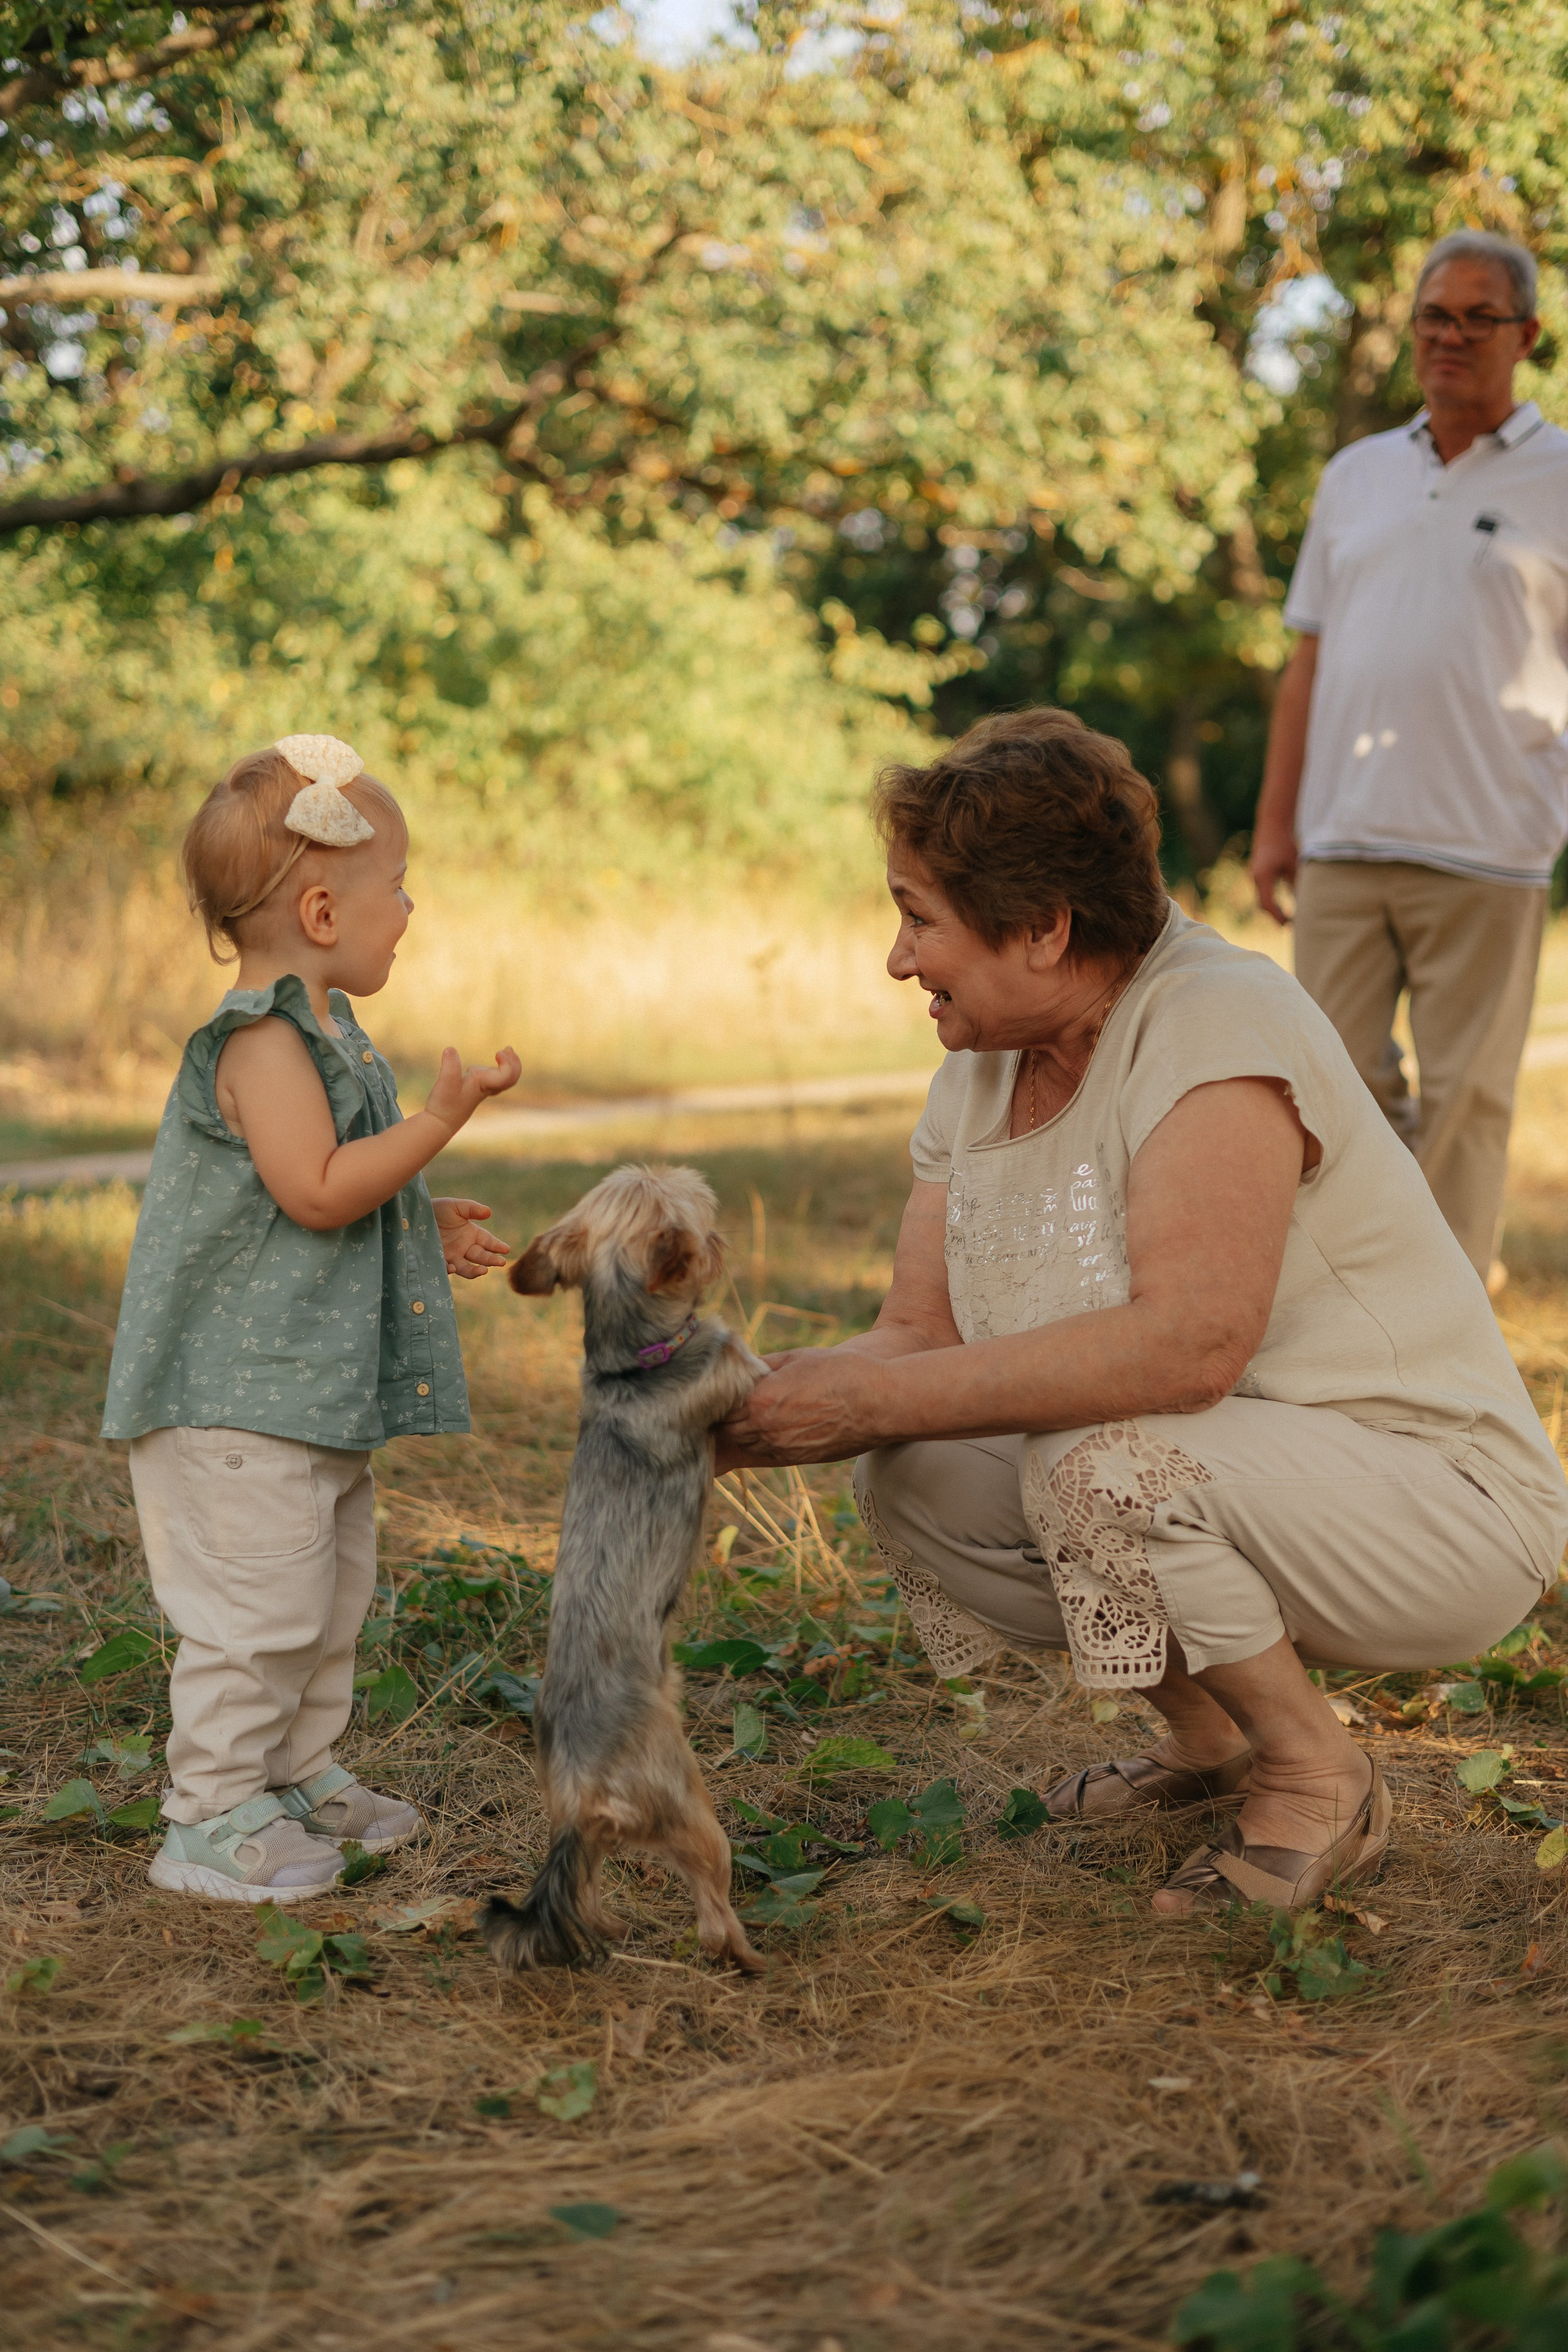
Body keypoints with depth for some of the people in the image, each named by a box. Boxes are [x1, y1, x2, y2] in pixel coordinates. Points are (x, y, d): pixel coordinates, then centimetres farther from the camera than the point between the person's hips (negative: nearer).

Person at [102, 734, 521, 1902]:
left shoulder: (326, 1032, 14)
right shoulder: (261, 1040, -18)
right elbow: (318, 1190, -25)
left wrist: (424, 1223, 18)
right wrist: (441, 1120, -22)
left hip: (320, 1389, 11)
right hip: (238, 1397, -10)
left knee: (332, 1596, 19)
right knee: (257, 1606, -5)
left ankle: (299, 1773, 32)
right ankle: (213, 1818, 6)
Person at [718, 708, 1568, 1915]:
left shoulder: (1222, 1019, -23)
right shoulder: (980, 1077, 3)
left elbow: (1190, 1342, -36)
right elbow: (920, 1335, 2)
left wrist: (875, 1395, -32)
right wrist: (742, 1412, -17)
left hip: (1443, 1506, -8)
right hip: (1208, 1480, 8)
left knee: (1098, 1464, -32)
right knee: (909, 1475, -5)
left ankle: (1321, 1779, -6)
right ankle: (1210, 1731, 12)